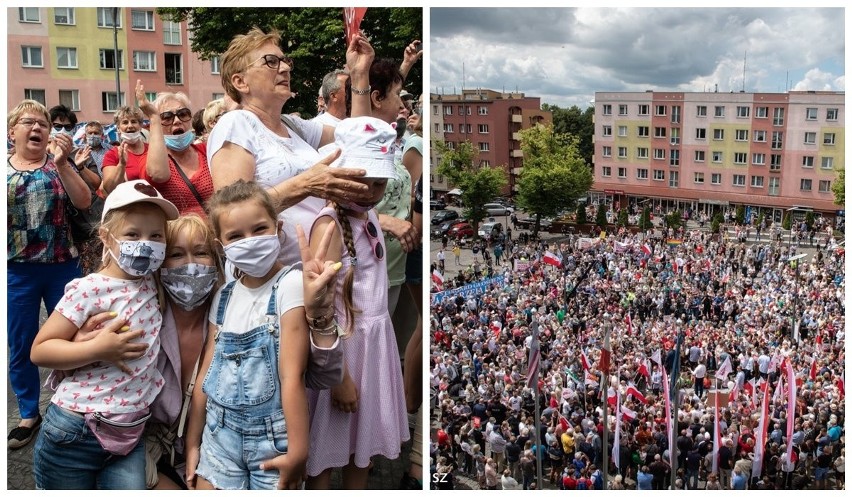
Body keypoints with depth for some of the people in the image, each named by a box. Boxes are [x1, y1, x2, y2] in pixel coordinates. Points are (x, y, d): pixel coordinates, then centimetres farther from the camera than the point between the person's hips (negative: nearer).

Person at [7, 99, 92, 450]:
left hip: (62, 265, 0)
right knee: (21, 347, 9)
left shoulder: (60, 163, 1)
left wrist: (61, 163, -21)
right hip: (16, 270, 1)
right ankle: (29, 415, 26)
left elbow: (84, 202, -12)